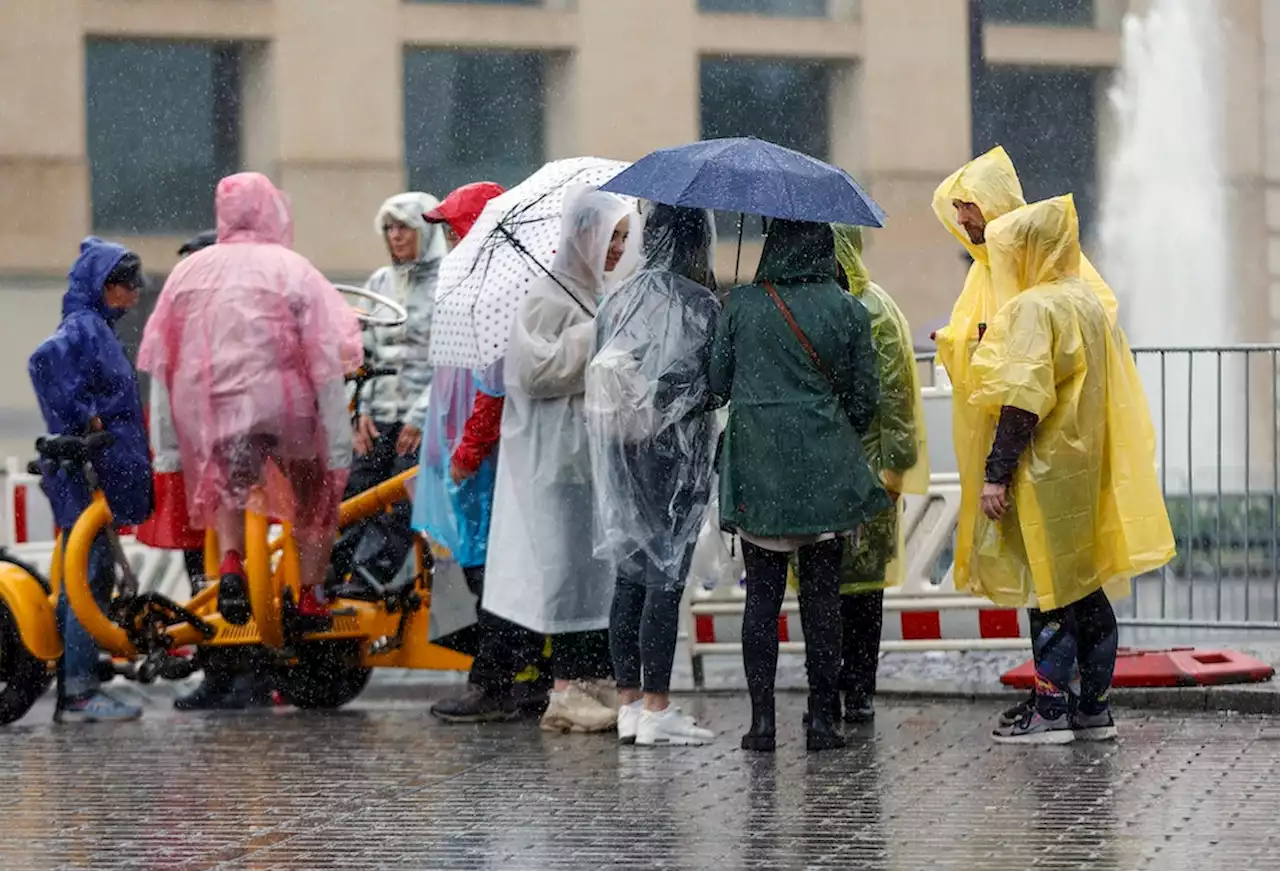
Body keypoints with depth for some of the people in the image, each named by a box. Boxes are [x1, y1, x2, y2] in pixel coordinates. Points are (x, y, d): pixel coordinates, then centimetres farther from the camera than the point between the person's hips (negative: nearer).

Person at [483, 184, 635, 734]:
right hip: (563, 454, -9)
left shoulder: (608, 297, 16)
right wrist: (599, 335, -20)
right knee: (572, 560, -8)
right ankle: (567, 689, -6)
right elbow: (539, 369, -20)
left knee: (608, 565, 7)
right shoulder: (550, 299, -10)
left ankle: (599, 681, 11)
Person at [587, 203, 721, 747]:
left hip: (620, 452, 6)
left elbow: (599, 375, 10)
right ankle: (656, 708, -4)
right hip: (676, 452, -6)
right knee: (667, 578, -4)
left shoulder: (618, 300, 8)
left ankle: (629, 702, 13)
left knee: (630, 575, 10)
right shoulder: (698, 304, -11)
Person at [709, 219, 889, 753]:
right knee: (822, 596, 5)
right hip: (826, 470, 0)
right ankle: (822, 718, 4)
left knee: (761, 595, 4)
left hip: (755, 469, 0)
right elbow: (865, 397, 1)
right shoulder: (847, 312, -3)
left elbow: (718, 380, 2)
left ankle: (762, 719, 1)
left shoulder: (741, 306, -3)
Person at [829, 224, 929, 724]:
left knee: (863, 579, -2)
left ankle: (860, 691, 1)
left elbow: (894, 393, -7)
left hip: (864, 468, -5)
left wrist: (893, 464, -12)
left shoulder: (874, 314, -4)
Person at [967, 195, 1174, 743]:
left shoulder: (1033, 308, -14)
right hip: (1087, 466, 9)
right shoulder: (1089, 303, 13)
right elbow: (1117, 392, 17)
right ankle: (1094, 708, 14)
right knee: (1085, 586, 11)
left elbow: (1022, 401, -20)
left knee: (1050, 591, -6)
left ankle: (1050, 711, -5)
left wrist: (997, 474, -19)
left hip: (1046, 468, -9)